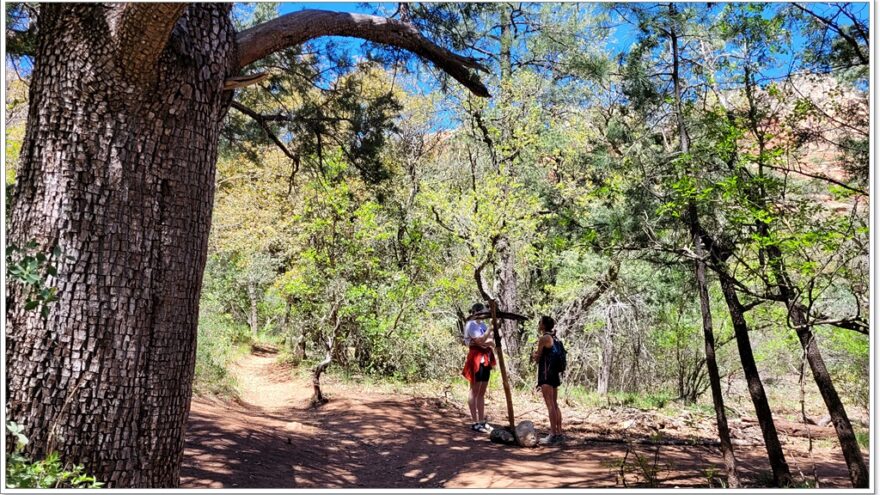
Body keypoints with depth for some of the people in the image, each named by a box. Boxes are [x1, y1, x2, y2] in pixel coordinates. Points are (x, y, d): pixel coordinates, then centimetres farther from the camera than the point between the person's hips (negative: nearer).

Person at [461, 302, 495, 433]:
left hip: (485, 359, 8)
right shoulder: (471, 324, -8)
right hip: (476, 359, -8)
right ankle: (475, 422, 1)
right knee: (474, 391, -3)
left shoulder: (482, 324, 16)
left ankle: (482, 421, 15)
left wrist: (487, 342, -12)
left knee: (482, 392, 10)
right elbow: (480, 341, -20)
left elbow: (492, 343, 10)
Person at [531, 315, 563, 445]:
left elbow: (537, 357, -5)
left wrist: (534, 354, 15)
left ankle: (553, 435, -8)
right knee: (554, 404, 13)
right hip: (555, 372, 9)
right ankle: (559, 433, 16)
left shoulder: (543, 338, -11)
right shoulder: (553, 338, 15)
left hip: (546, 373, -9)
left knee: (550, 405, -8)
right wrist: (537, 355, 14)